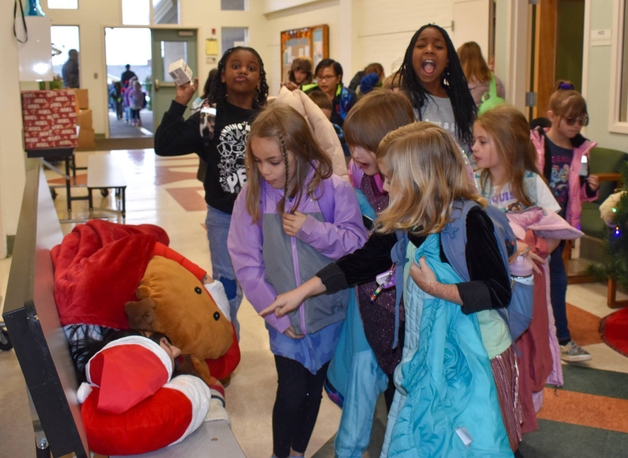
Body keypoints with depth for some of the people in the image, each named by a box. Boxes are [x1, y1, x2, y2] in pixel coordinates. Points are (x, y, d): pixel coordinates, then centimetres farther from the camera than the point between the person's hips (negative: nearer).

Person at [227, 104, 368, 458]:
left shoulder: (334, 189, -15)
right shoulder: (252, 196, -11)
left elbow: (358, 245, -11)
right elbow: (247, 263, -8)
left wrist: (312, 229, -26)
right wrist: (277, 315, -11)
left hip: (328, 313, 0)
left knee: (313, 390, 16)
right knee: (291, 392, -3)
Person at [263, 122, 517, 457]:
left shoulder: (469, 219, -20)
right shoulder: (403, 224, 0)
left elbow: (497, 291, -21)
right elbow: (359, 263, 7)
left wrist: (437, 288, -21)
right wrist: (301, 292, 6)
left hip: (477, 353, -6)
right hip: (426, 353, 7)